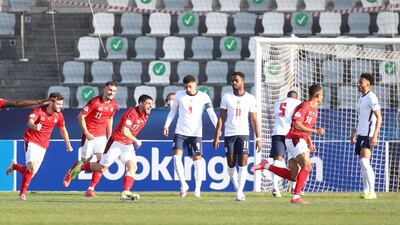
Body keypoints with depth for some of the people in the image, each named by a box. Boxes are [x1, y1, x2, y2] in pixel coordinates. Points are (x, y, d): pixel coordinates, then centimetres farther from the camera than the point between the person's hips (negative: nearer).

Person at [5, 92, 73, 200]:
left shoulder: (59, 115, -1)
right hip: (32, 142, -6)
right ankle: (22, 193, -9)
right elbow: (30, 122, -34)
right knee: (32, 168, -22)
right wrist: (35, 126, -56)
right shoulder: (39, 111, -16)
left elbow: (63, 129, 16)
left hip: (43, 146, 6)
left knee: (32, 171, 4)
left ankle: (14, 166, 34)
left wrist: (68, 144, 21)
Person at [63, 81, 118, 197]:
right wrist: (86, 133, -16)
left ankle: (91, 189, -4)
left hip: (102, 136, 5)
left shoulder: (114, 105, 2)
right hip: (90, 135, -5)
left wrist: (109, 136, 16)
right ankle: (69, 174, 34)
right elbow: (80, 116, -12)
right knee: (85, 161, 2)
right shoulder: (94, 102, -17)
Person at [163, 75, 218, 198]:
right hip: (180, 132, 2)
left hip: (196, 133, -1)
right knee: (176, 156, -14)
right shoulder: (179, 95, 3)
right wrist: (167, 125, 9)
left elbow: (211, 113, -9)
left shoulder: (204, 97, -3)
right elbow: (173, 110, 14)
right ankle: (183, 184, -3)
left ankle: (198, 188, 5)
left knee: (197, 159, -4)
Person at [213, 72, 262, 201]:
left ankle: (240, 192, -14)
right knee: (231, 164, 3)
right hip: (229, 134, 1)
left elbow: (254, 120, 6)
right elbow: (221, 117, 6)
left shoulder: (251, 99, 4)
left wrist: (258, 138, 1)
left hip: (243, 133, -1)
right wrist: (217, 136, -1)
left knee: (243, 163, -13)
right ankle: (237, 189, 22)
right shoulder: (226, 97, 5)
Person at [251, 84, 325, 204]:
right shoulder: (304, 106, -11)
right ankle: (296, 197, -25)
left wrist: (310, 143, 20)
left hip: (301, 141, 10)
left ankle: (266, 166, 8)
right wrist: (315, 131, -21)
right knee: (307, 166, -22)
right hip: (295, 139, -10)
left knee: (293, 176, 2)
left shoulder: (314, 110, 20)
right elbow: (297, 125, -20)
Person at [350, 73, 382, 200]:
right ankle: (366, 191, 10)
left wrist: (375, 136, -23)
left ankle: (371, 192, -12)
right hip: (361, 134, 9)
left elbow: (379, 118, -16)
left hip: (368, 135, -9)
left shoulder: (371, 98, -12)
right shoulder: (362, 97, 16)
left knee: (365, 162, -15)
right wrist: (354, 132, 27)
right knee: (363, 164, 8)